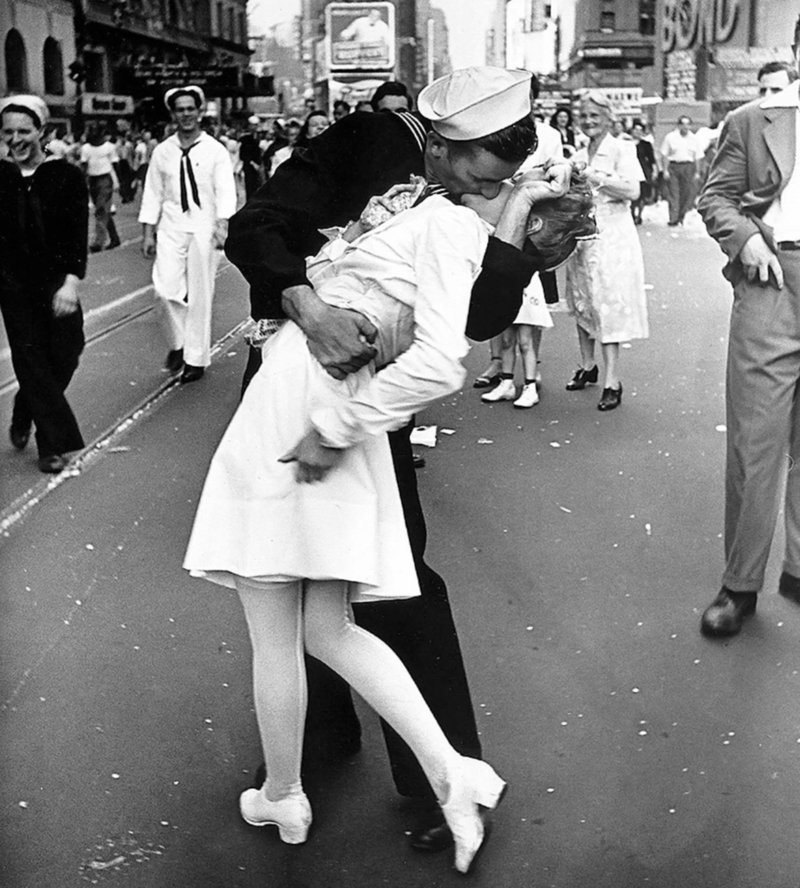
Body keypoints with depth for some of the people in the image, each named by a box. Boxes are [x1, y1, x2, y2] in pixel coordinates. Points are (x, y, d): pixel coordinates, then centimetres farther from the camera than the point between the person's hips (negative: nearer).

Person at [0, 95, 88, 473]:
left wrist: (71, 281, -19)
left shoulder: (67, 176, -4)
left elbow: (78, 233, -9)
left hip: (57, 283, -1)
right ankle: (54, 443, 10)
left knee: (64, 357, 2)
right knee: (31, 360, 1)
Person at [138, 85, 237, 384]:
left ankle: (196, 358, 14)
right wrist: (148, 233, 4)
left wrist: (223, 224, -21)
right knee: (166, 287, -11)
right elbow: (153, 194, 9)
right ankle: (178, 342, 14)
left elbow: (225, 191, -7)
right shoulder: (162, 152, 7)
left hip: (204, 228, -2)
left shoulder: (215, 151, 0)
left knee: (200, 295, 2)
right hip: (171, 227, 2)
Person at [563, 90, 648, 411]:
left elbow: (633, 191, -15)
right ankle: (587, 366, 26)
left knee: (608, 306, -9)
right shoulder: (579, 155, 14)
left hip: (611, 236, -6)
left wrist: (596, 177, -20)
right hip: (581, 235, 6)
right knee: (582, 303, 11)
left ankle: (612, 381, -8)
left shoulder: (621, 149, -3)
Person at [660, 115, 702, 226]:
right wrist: (665, 170, -5)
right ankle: (673, 219, -6)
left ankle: (681, 216, 15)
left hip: (688, 168, 2)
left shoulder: (694, 139, 10)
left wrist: (697, 172, 5)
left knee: (688, 193, 0)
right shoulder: (670, 137, 3)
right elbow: (664, 155, 2)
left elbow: (697, 157, 11)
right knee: (673, 194, -6)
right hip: (673, 166, -2)